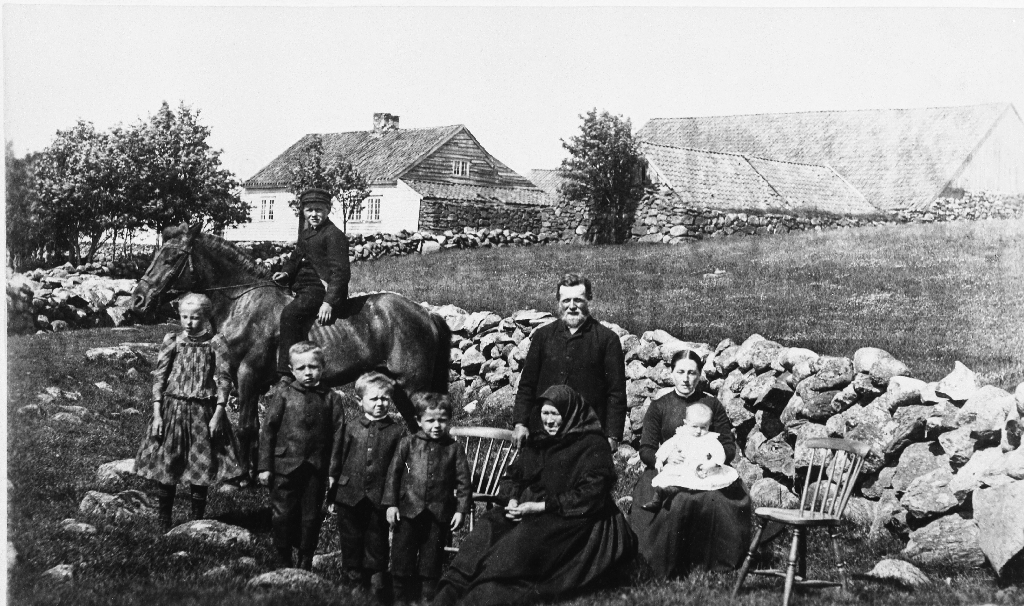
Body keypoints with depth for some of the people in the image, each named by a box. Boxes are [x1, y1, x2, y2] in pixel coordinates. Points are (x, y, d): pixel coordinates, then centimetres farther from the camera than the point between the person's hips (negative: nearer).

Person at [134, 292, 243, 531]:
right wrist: (157, 413, -5)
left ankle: (196, 524, 19)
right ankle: (164, 526, 15)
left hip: (204, 412, -1)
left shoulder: (215, 343, -3)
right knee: (165, 468, 3)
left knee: (201, 468, 4)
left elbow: (224, 380, -4)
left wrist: (218, 413, -11)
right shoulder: (172, 341, 1)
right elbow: (159, 377, 1)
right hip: (172, 408, 1)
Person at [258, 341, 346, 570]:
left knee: (311, 517, 8)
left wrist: (334, 471, -2)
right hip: (285, 465, -1)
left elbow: (337, 436, 1)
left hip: (316, 469, 1)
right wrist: (265, 466, -3)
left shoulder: (331, 399, 2)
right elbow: (268, 430, 1)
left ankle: (305, 564, 21)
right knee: (283, 515, 3)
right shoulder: (283, 395, 0)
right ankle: (284, 562, 17)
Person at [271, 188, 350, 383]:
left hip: (321, 289, -10)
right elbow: (295, 259, 29)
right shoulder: (305, 235, 19)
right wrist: (285, 272, 3)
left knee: (290, 313, -31)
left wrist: (329, 302, -26)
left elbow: (340, 272, -15)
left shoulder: (334, 235, -8)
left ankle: (286, 375, -35)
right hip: (303, 289, 10)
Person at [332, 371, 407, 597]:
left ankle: (376, 577, 17)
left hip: (379, 496, -2)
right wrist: (334, 492, 4)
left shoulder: (398, 431, -2)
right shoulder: (351, 429, 2)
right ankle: (352, 575, 24)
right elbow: (340, 459, 6)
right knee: (351, 537, 12)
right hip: (350, 494, 2)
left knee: (377, 538, 7)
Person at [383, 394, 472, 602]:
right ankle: (401, 599, 18)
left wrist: (461, 509, -6)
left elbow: (464, 481, 1)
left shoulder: (454, 448, 1)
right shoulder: (408, 444, 0)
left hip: (439, 514, 0)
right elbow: (394, 473, 1)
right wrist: (391, 504, -4)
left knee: (431, 563, 9)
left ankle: (429, 599, 18)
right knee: (402, 561, 6)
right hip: (408, 511, 0)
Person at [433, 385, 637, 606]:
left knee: (527, 535, -34)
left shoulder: (592, 445, -5)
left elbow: (591, 496, -14)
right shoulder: (537, 443, 16)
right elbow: (512, 477, 18)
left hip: (575, 519, -6)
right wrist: (513, 501, -7)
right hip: (533, 513, 6)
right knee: (489, 525, -21)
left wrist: (540, 506, -18)